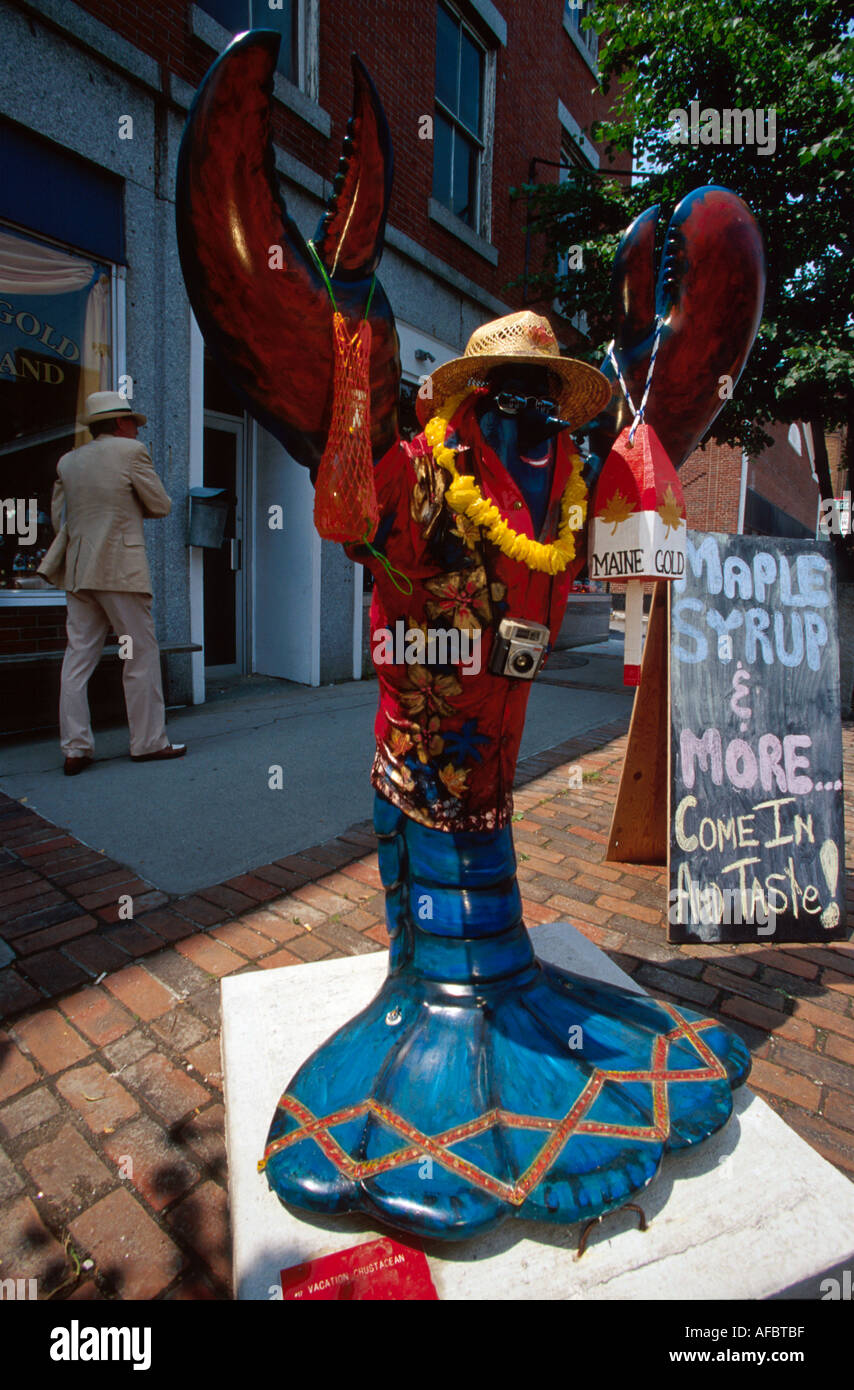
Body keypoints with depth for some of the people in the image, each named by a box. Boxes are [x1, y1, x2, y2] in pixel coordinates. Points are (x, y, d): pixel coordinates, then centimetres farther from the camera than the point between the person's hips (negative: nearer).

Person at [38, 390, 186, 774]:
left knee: (78, 658, 5)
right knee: (142, 655, 2)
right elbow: (161, 506, 1)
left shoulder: (67, 462, 15)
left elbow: (59, 518, 16)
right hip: (121, 569, -6)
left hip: (78, 571, 6)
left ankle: (75, 749, 5)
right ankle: (148, 742, 7)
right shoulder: (131, 451, -2)